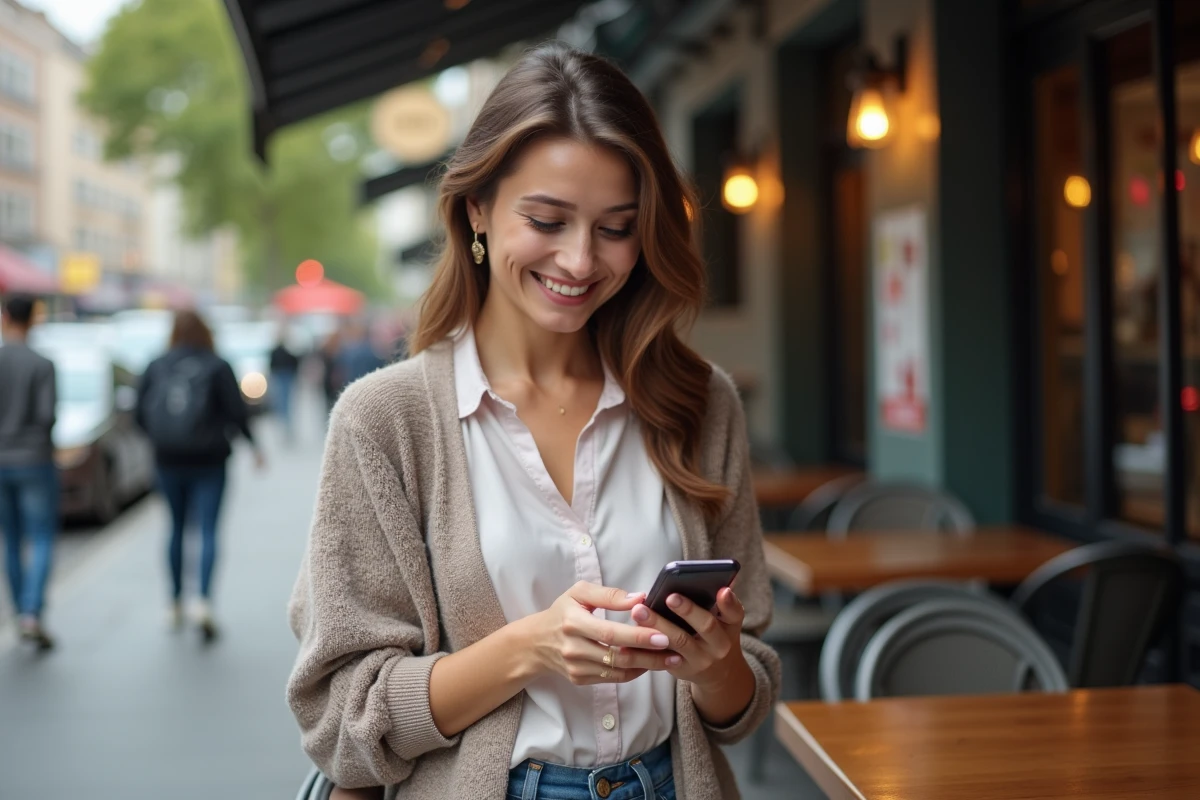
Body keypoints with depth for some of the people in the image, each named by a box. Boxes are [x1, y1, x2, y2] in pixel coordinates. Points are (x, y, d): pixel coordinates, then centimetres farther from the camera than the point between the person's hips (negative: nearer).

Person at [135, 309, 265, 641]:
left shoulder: (156, 367, 2)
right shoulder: (217, 367, -5)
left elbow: (139, 413, 3)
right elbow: (236, 411, -7)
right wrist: (252, 444, 8)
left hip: (168, 461, 3)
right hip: (208, 461, -3)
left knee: (176, 528, 16)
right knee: (208, 530, -3)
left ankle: (176, 604, 22)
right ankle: (204, 601, -20)